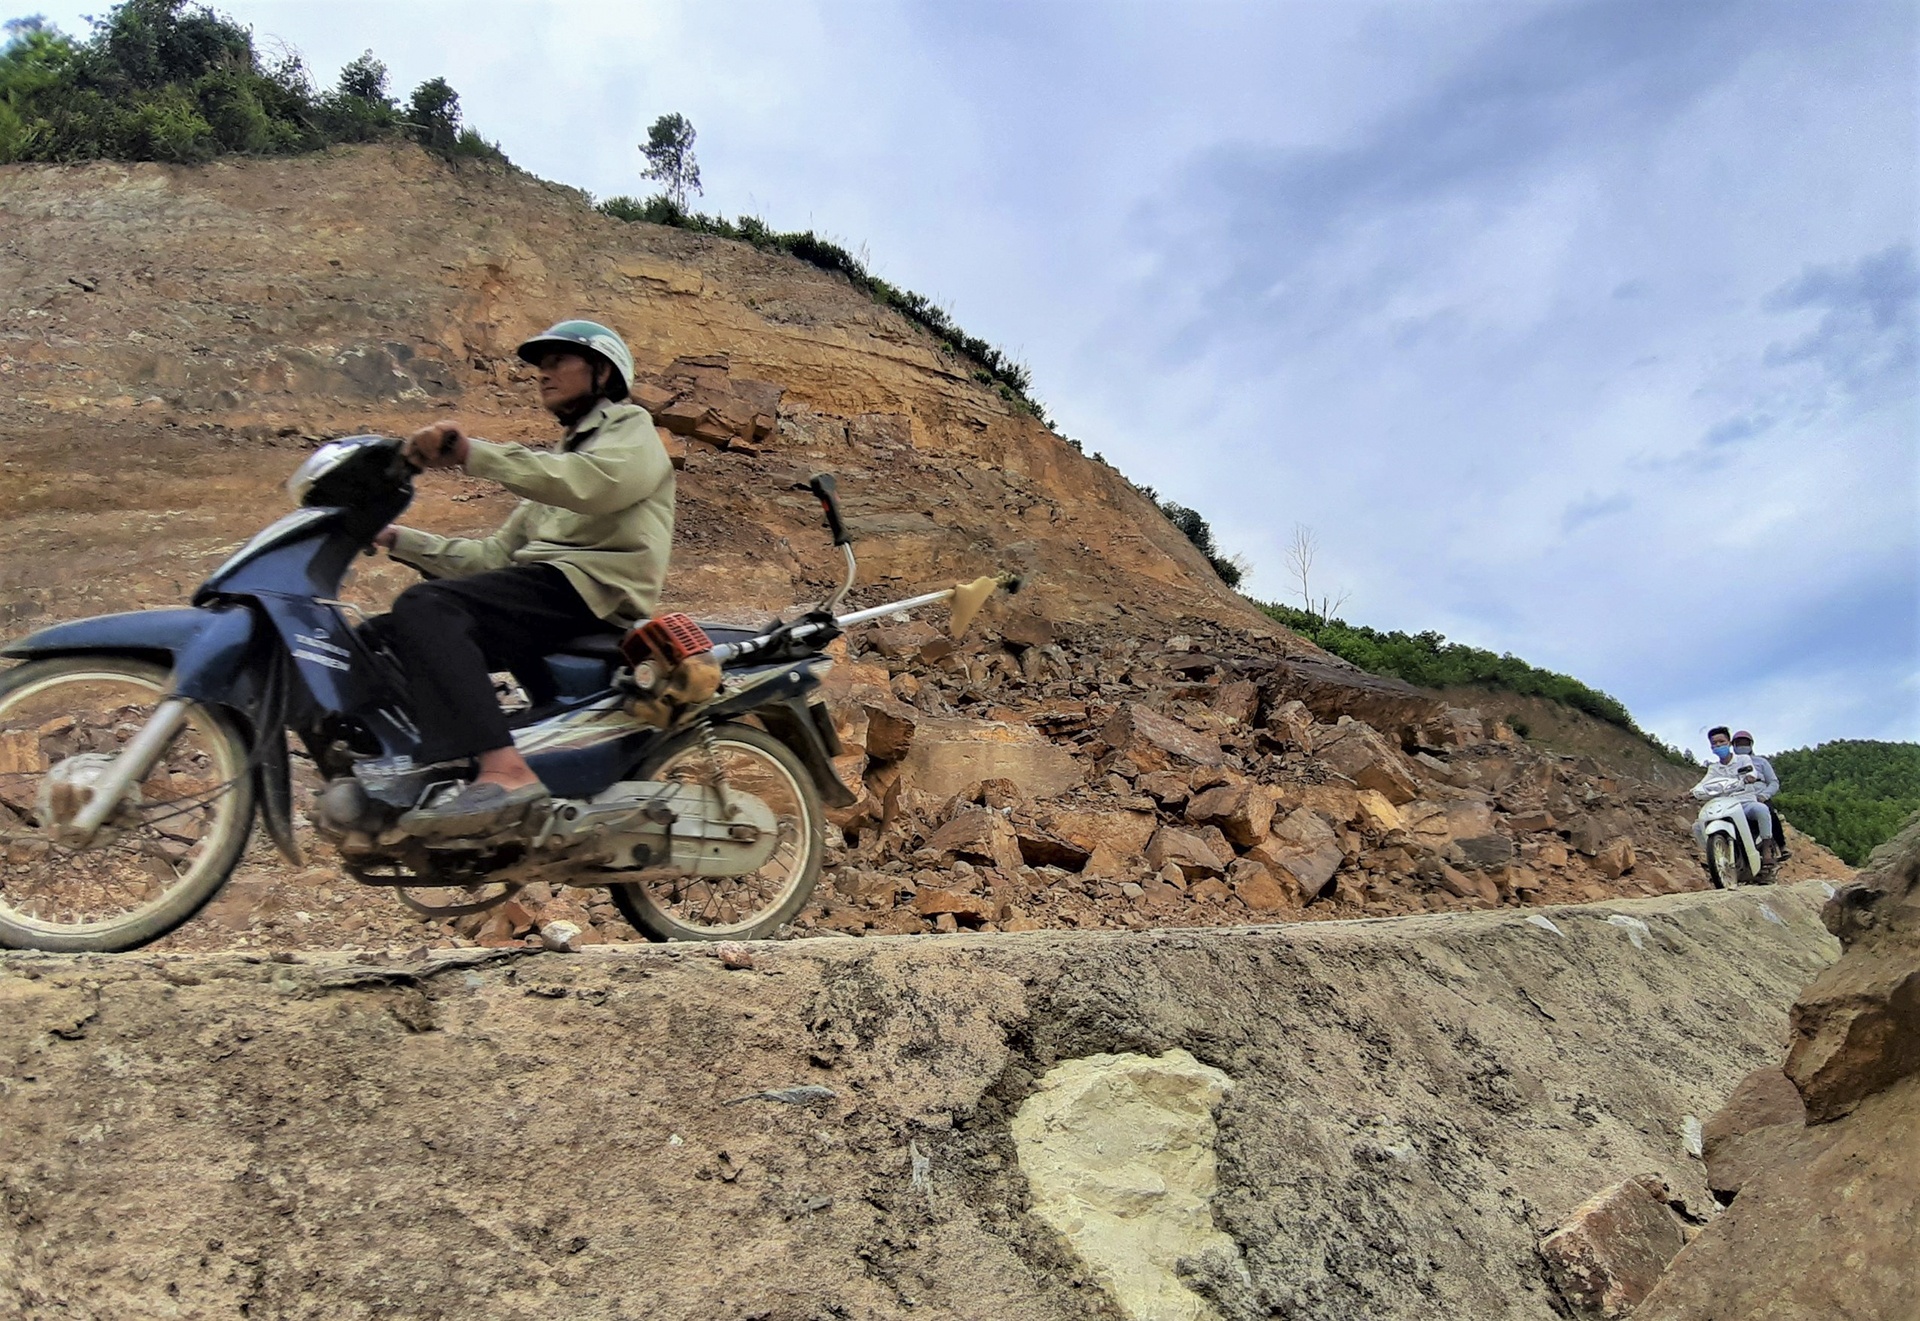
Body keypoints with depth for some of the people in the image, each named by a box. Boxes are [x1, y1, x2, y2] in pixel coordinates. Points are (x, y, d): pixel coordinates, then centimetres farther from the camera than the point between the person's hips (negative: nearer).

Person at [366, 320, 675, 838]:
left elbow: (590, 483, -17)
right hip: (537, 592, 9)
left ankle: (504, 772, -46)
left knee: (426, 606, -31)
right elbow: (493, 555, 26)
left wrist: (472, 453, -22)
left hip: (590, 589, -9)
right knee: (376, 638, 0)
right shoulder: (556, 460, 35)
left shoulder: (631, 429, 9)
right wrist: (394, 537, 16)